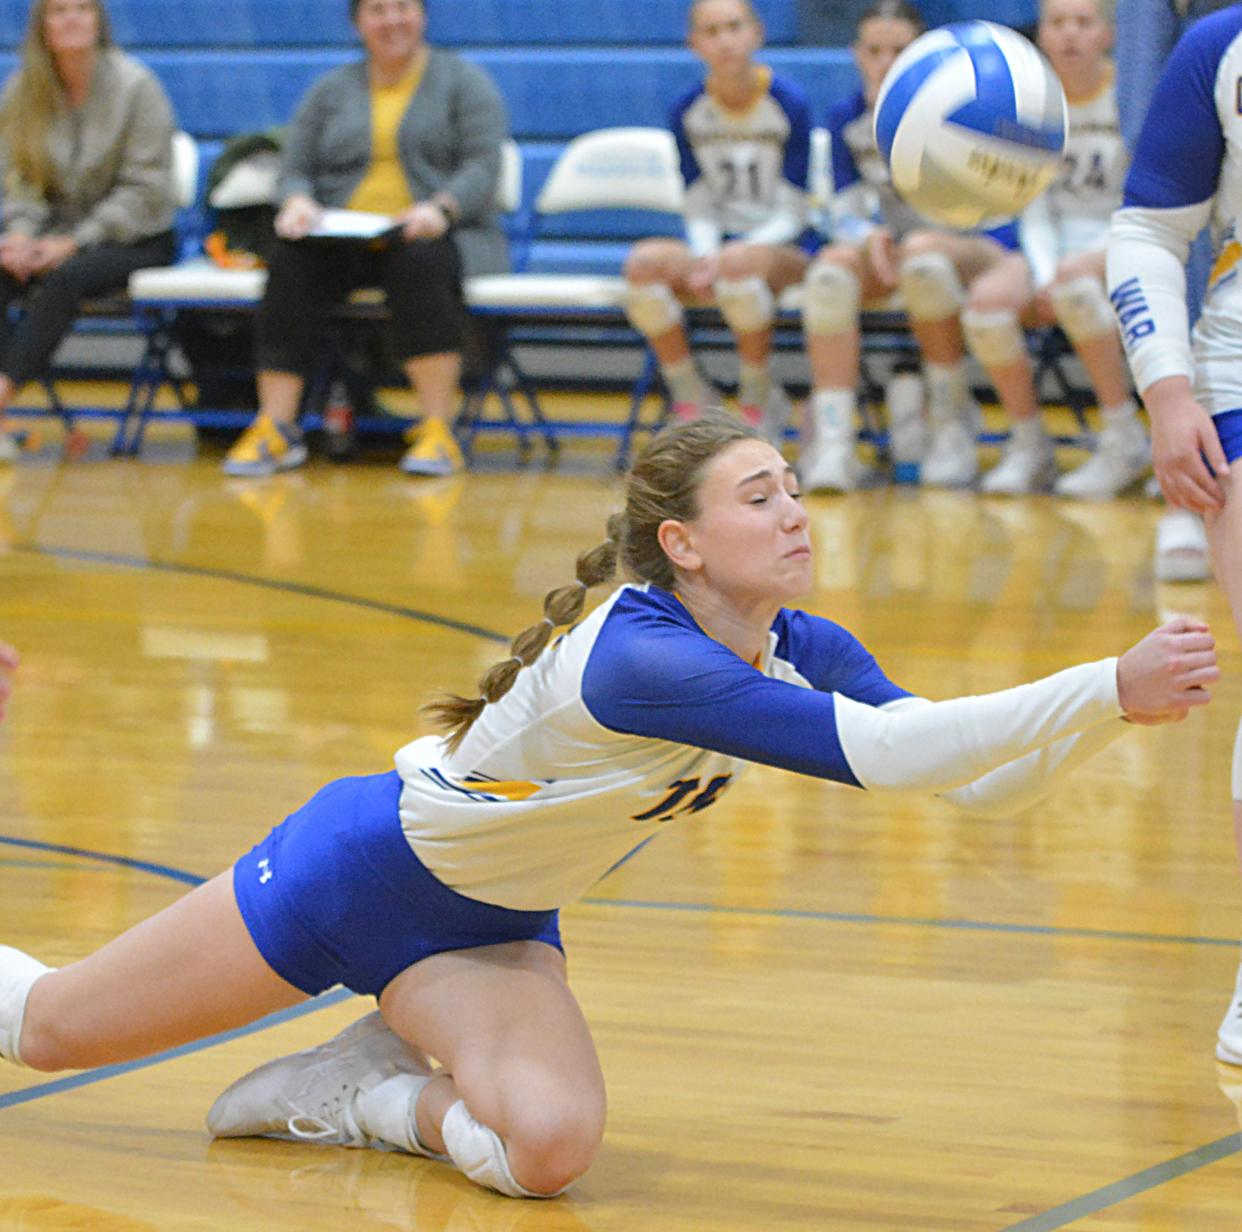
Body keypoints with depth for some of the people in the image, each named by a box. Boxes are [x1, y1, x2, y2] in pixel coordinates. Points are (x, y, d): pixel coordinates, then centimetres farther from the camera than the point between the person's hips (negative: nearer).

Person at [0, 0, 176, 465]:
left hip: (135, 238, -4)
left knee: (63, 278, -35)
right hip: (56, 230, 4)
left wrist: (74, 242, -19)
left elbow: (144, 188, -11)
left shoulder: (134, 86, -8)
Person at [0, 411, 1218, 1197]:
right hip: (361, 869, -6)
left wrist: (1115, 700, -32)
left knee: (546, 1145, -23)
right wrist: (1110, 686, -49)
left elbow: (978, 778, -16)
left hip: (491, 928, 6)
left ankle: (370, 1087, 6)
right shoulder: (637, 656, -37)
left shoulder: (806, 654, -13)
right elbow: (879, 752, -46)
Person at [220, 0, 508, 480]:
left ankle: (438, 431, -38)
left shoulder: (464, 81, 8)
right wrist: (298, 202, -11)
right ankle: (276, 428, -34)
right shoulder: (331, 91, 18)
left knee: (420, 261, -38)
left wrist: (440, 209, -23)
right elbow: (296, 169, 13)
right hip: (342, 239, 3)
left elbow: (482, 167, -4)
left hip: (434, 237, -3)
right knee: (291, 261, -30)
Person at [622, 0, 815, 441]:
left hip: (784, 250, -4)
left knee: (738, 261, -39)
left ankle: (759, 400, -17)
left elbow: (792, 214, -7)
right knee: (644, 261, -28)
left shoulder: (790, 104, -7)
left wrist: (722, 259, -20)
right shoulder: (688, 111, 5)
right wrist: (705, 258, -16)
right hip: (716, 246, 4)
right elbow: (700, 210, 6)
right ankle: (691, 400, -13)